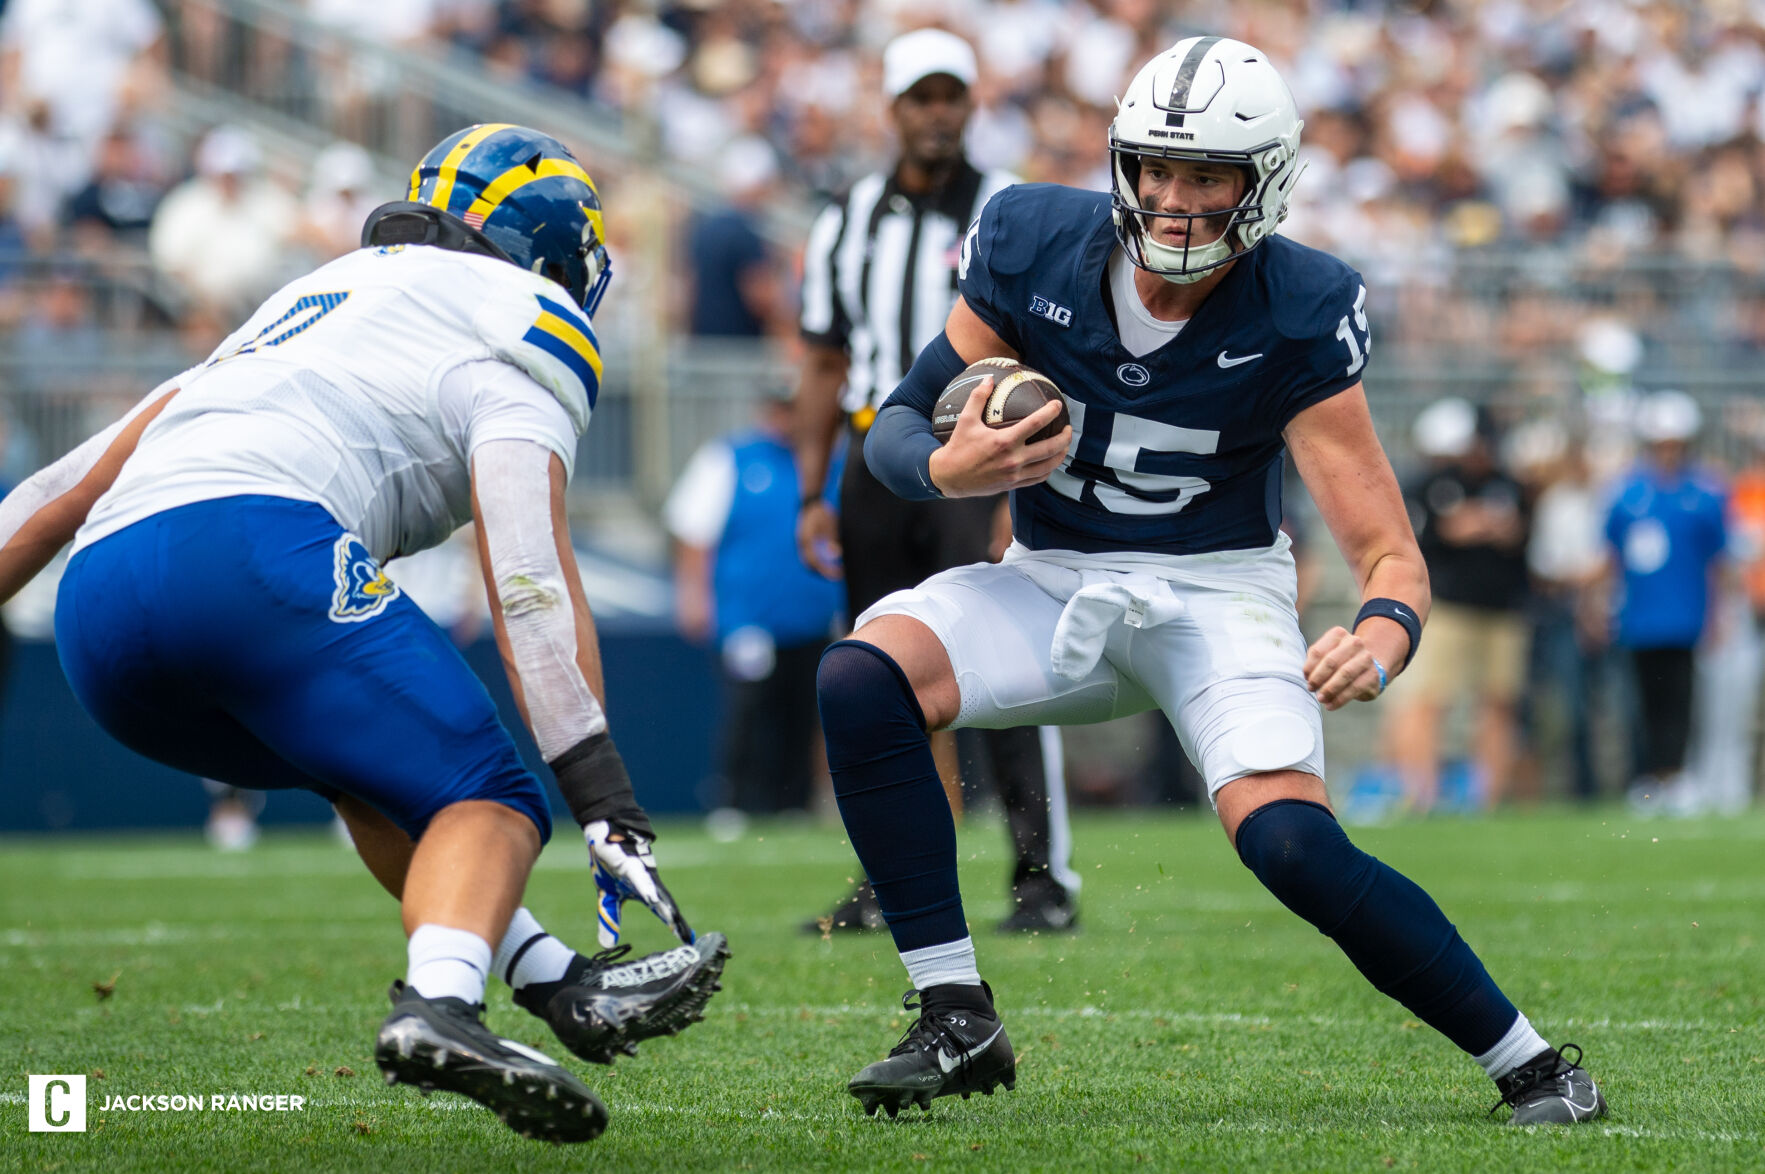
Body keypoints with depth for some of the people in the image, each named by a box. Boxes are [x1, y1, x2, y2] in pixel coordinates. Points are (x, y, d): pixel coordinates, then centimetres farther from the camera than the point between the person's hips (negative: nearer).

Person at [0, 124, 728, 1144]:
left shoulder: (312, 304, 38)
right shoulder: (515, 341, 14)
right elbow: (531, 577, -3)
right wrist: (608, 804, -9)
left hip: (94, 612, 7)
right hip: (249, 544, -7)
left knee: (379, 778, 24)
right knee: (486, 801, -3)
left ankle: (561, 987, 9)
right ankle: (440, 1003, -31)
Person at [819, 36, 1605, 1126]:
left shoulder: (1297, 318, -16)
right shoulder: (1035, 249, -11)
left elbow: (1389, 552, -17)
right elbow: (898, 425, -3)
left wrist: (1383, 635, -41)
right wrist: (950, 468, -28)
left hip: (1216, 589, -3)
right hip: (1055, 585, 3)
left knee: (1293, 845, -27)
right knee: (863, 677, -25)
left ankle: (1532, 1064, -7)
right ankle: (958, 1023, -16)